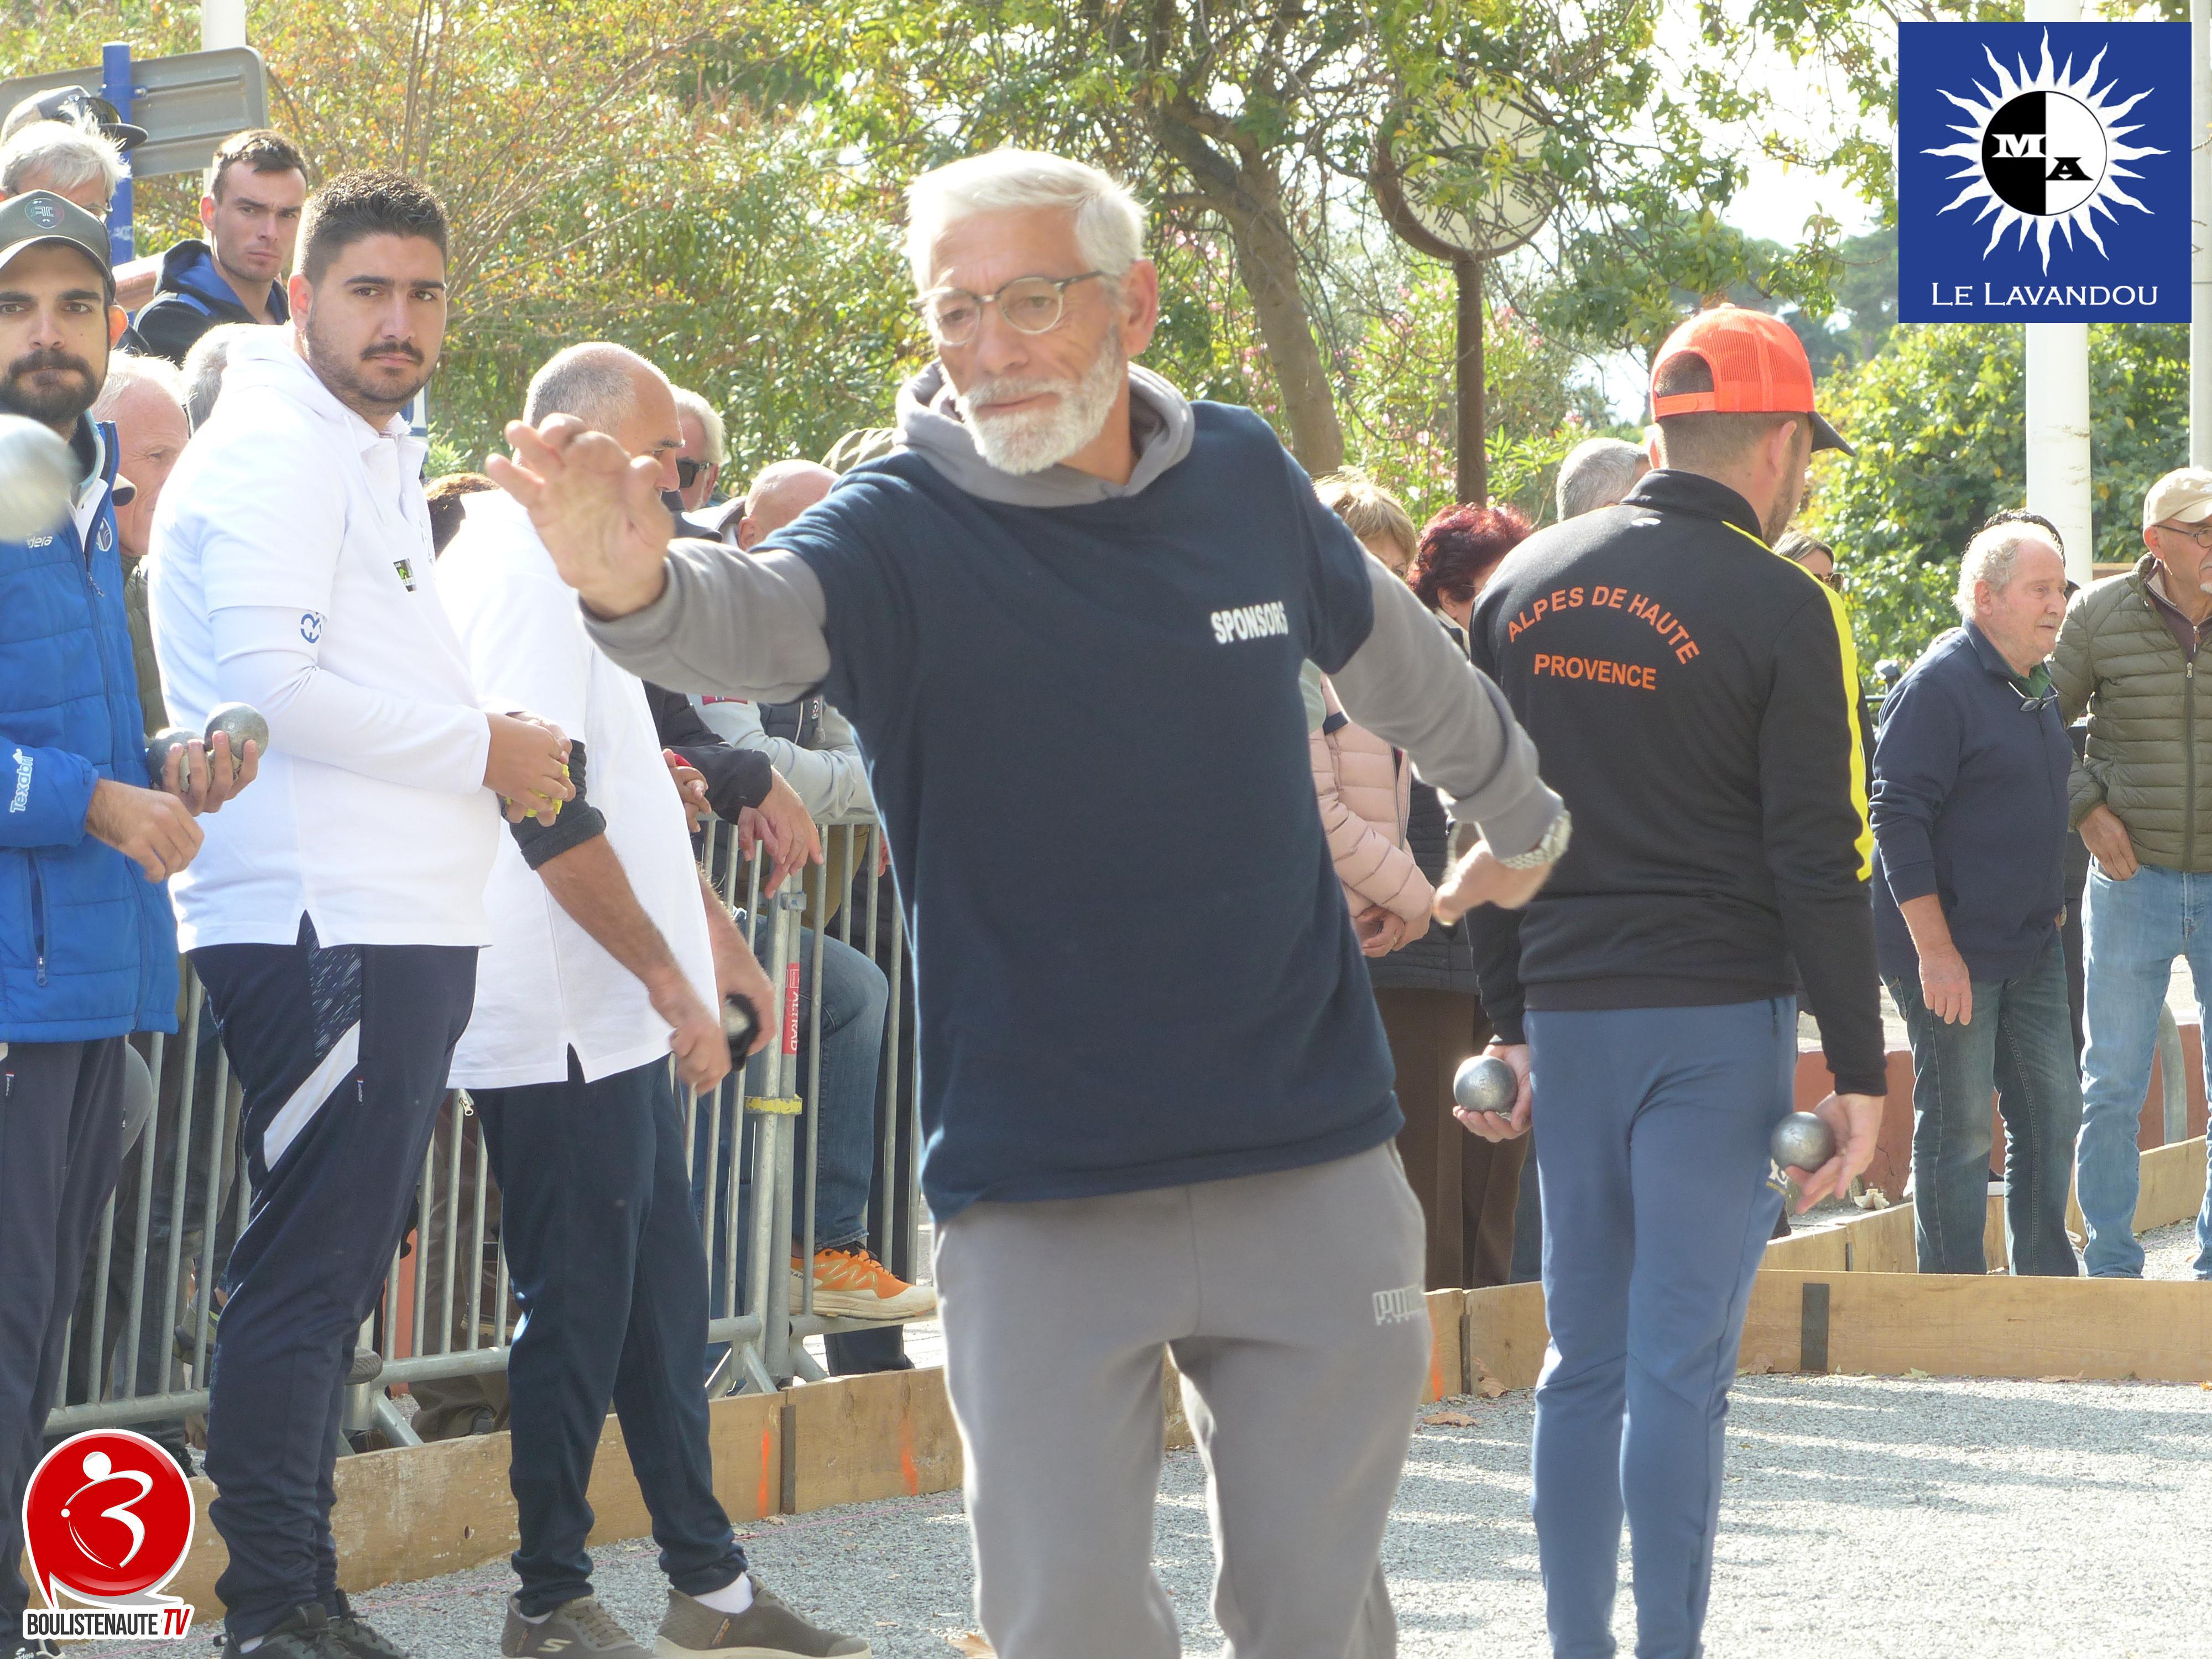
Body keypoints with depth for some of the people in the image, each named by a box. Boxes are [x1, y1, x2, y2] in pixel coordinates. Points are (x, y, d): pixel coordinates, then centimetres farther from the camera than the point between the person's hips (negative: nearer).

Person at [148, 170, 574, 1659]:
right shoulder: (274, 452, -9)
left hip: (401, 924, 10)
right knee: (308, 1271, -9)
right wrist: (481, 749, -13)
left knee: (337, 1270, 13)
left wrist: (508, 749, 15)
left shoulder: (378, 461, 23)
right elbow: (273, 683, -20)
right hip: (322, 924, -10)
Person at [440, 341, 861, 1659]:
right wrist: (673, 978, -16)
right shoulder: (528, 573, -14)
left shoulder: (574, 571, 19)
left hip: (619, 1019, 10)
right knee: (582, 1308, -3)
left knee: (664, 1300, 12)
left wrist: (717, 939, 24)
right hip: (568, 1020, -10)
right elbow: (551, 815, -21)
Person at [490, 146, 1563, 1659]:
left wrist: (1518, 819, 38)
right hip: (1041, 1194, -3)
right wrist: (636, 584, -56)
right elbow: (755, 615, -32)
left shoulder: (1245, 478, 2)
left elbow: (1393, 656, 22)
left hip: (1313, 1172, 3)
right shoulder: (906, 532, -10)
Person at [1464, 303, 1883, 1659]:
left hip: (1569, 1014, 5)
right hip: (1717, 1019, -5)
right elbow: (1820, 859, -9)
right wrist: (1859, 1070, -6)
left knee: (1586, 1356, 13)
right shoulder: (1779, 605, -8)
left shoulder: (1526, 585, 9)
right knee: (1682, 1369, -4)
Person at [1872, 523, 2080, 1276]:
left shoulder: (2036, 685, 13)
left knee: (2052, 1112, 12)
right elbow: (1897, 817, -19)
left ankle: (2049, 1280, 22)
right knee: (1959, 1130, -3)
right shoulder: (1939, 684, -15)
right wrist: (1935, 950, -22)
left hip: (2030, 949, 9)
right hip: (1952, 952, -9)